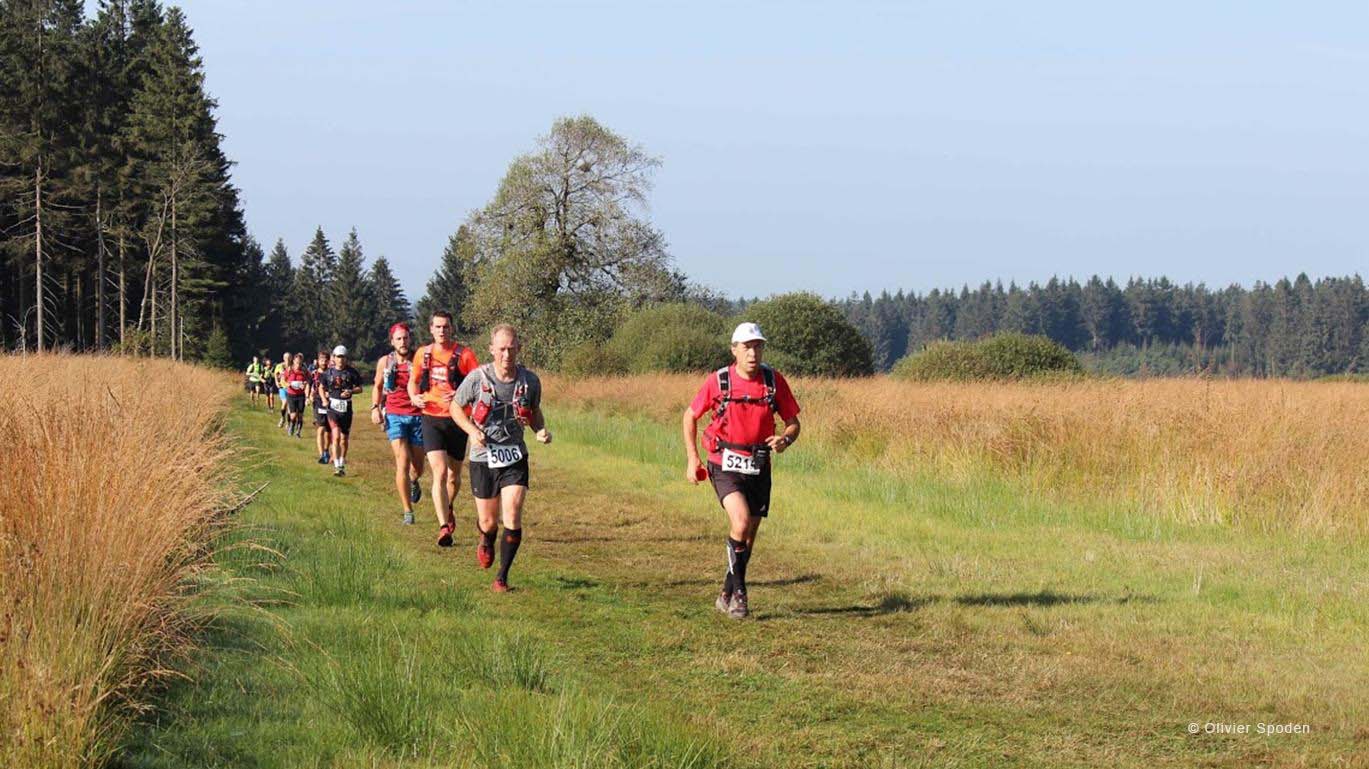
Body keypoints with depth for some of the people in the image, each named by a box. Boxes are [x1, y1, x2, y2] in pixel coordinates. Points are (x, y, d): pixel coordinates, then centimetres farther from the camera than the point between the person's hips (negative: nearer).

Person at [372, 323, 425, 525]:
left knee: (418, 466, 10)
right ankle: (408, 511, -8)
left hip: (417, 415, 0)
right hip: (395, 415, 0)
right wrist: (375, 407, 7)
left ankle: (413, 482, 48)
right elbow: (378, 387, 19)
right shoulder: (385, 362, 5)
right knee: (403, 462, -13)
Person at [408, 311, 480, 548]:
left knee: (454, 474, 13)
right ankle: (444, 526, -18)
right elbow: (413, 382, 19)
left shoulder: (463, 354, -4)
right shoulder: (423, 354, 5)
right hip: (431, 419, 0)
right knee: (439, 472, -15)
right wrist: (414, 397, -2)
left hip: (456, 419, 0)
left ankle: (448, 510, 42)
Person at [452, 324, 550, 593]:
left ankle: (502, 577, -1)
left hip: (515, 458, 1)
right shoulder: (477, 378, -12)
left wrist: (541, 430, -6)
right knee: (488, 522, 8)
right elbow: (456, 407, 2)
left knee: (512, 517, -14)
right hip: (483, 458, -1)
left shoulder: (530, 381, -5)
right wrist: (472, 430, -15)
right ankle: (485, 541, 47)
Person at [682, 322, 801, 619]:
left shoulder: (774, 380, -3)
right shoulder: (718, 381, -8)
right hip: (725, 465, -3)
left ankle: (727, 596, 29)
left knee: (749, 537, 10)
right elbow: (690, 416, 6)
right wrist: (691, 459, 1)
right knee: (741, 522, -24)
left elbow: (793, 422, 3)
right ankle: (739, 592, -9)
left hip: (759, 468, 3)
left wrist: (785, 439, -20)